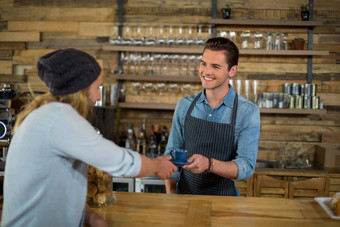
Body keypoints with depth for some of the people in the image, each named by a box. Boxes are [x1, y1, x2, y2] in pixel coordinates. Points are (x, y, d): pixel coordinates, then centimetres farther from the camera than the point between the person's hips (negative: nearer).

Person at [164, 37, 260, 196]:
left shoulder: (248, 112, -6)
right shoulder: (184, 105, 4)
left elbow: (246, 167, -11)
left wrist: (209, 164, -28)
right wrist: (170, 194, -5)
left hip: (223, 198, -2)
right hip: (184, 195, 3)